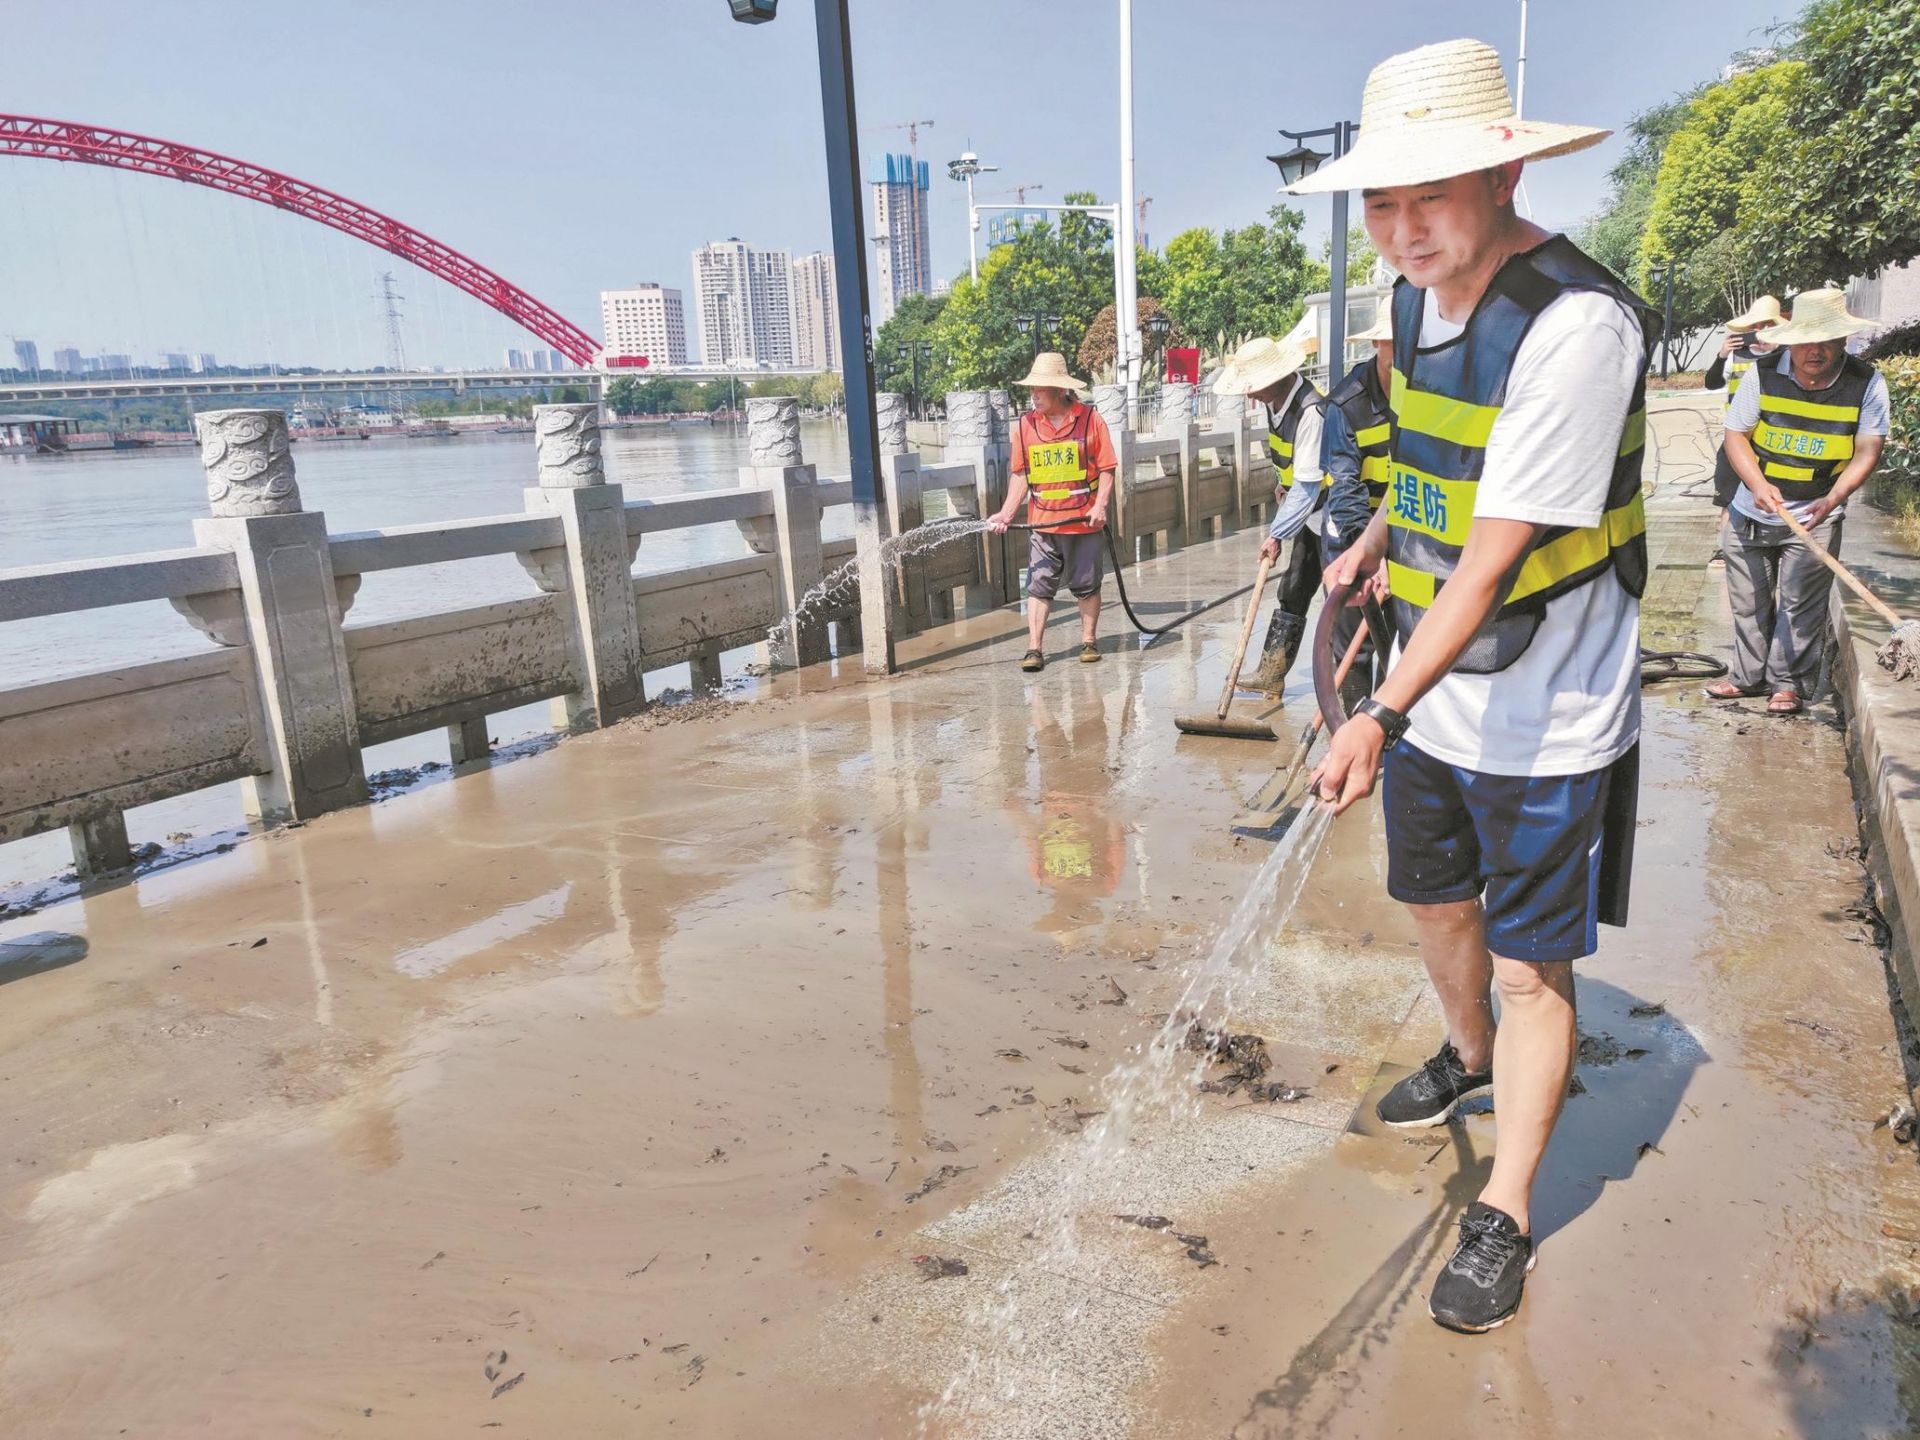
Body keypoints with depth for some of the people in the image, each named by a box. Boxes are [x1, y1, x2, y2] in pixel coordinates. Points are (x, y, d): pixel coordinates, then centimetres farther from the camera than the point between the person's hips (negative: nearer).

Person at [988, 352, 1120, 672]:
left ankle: (1089, 641, 25)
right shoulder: (1026, 425, 4)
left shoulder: (1090, 420, -5)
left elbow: (1107, 469, -4)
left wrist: (1100, 506, -16)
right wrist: (1007, 514, -4)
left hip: (1084, 523, -2)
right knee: (1039, 585, 0)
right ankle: (1034, 649, 2)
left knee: (1087, 585, 10)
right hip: (1042, 523, 2)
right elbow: (1021, 476, 6)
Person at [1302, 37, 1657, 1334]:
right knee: (1436, 899, 24)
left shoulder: (1577, 324, -24)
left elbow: (1498, 551, -29)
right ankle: (1470, 1057, 52)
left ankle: (1503, 1216, 22)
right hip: (1431, 694, 8)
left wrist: (1383, 715, -31)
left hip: (1545, 723, -8)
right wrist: (1377, 540, 12)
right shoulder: (1423, 292, 2)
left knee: (1531, 967, 4)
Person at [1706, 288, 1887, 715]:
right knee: (1748, 600, 12)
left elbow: (1867, 451, -8)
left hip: (1814, 518, -2)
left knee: (1800, 605, -2)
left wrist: (1833, 499, -25)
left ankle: (1791, 684, 12)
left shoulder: (1866, 383, -9)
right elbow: (1736, 434, -6)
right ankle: (1750, 675, 27)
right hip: (1750, 512, 2)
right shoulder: (1764, 375, -8)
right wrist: (1758, 485, -21)